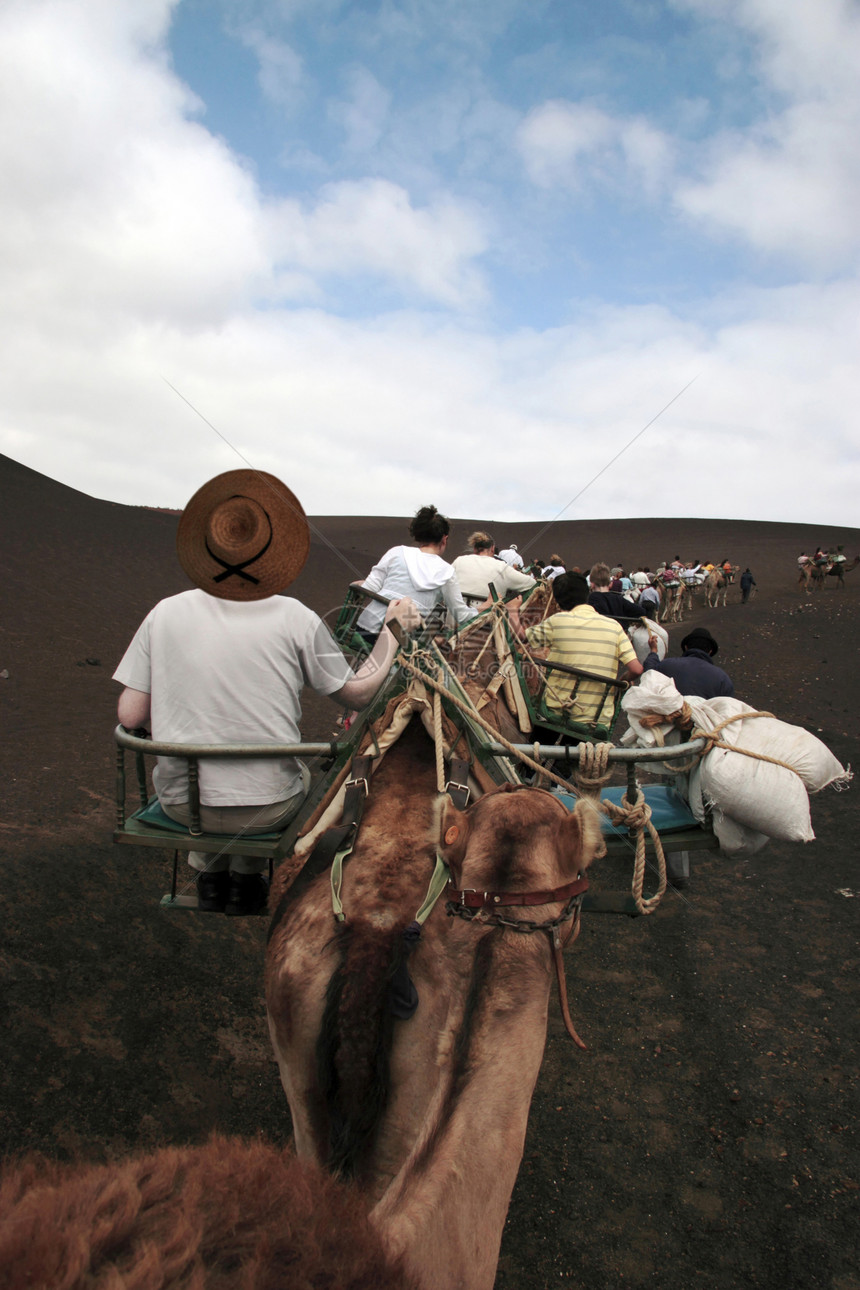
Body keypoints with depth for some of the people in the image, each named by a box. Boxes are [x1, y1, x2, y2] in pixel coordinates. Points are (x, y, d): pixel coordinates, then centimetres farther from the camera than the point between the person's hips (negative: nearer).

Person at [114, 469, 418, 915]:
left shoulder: (165, 613, -7)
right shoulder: (294, 618, -11)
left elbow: (130, 716, -5)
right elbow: (358, 693, 0)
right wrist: (393, 629, 12)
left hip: (180, 802, 2)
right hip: (267, 807, -1)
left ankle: (209, 877, 37)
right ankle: (247, 879, 36)